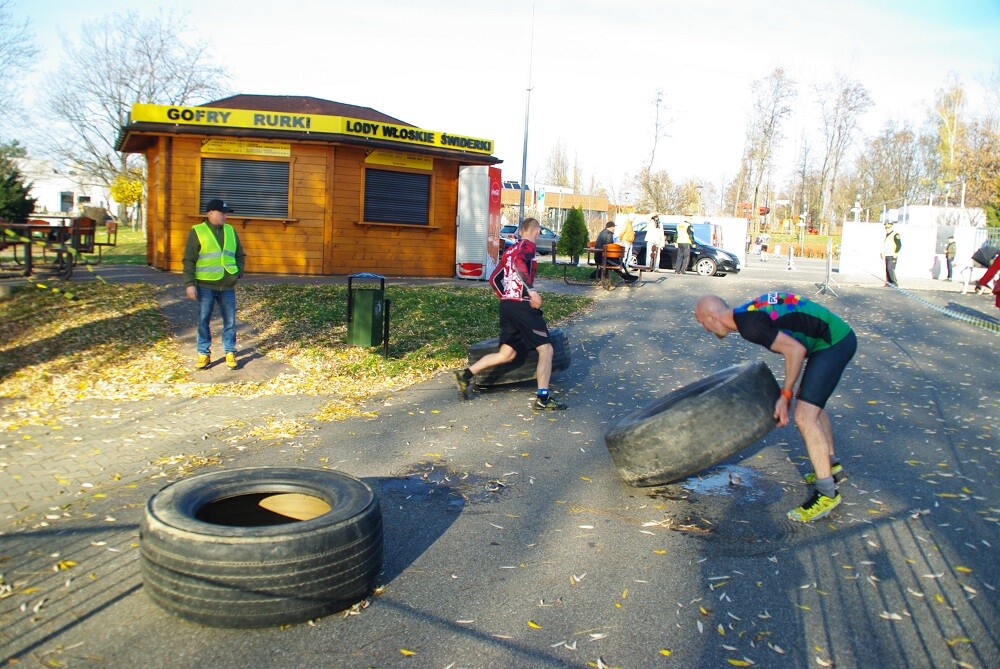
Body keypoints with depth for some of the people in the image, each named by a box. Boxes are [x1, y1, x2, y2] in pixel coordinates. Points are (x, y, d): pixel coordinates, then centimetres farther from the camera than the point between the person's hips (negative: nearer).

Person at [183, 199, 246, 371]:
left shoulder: (231, 231, 10)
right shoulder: (197, 232, -3)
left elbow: (240, 255, 17)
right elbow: (189, 260, -5)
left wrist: (238, 273, 2)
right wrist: (190, 283, -12)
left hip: (227, 286, 3)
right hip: (205, 286, -3)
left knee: (230, 321, 5)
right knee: (203, 321, 4)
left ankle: (230, 353, 16)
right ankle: (204, 354, 14)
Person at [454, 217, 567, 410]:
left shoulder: (510, 250, 21)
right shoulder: (528, 245, -3)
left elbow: (494, 279, 23)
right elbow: (519, 261, -25)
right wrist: (532, 290, -28)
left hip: (506, 305, 8)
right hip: (522, 306, -8)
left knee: (506, 354, 13)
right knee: (546, 349, -3)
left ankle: (466, 374, 8)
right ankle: (543, 399, -6)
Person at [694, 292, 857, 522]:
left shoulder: (749, 326, -20)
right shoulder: (749, 311, 9)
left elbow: (796, 350, -22)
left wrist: (785, 396, -11)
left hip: (833, 344, -10)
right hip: (841, 337, 10)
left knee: (804, 416, -10)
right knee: (811, 402, 26)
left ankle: (826, 493, -2)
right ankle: (832, 466, 41)